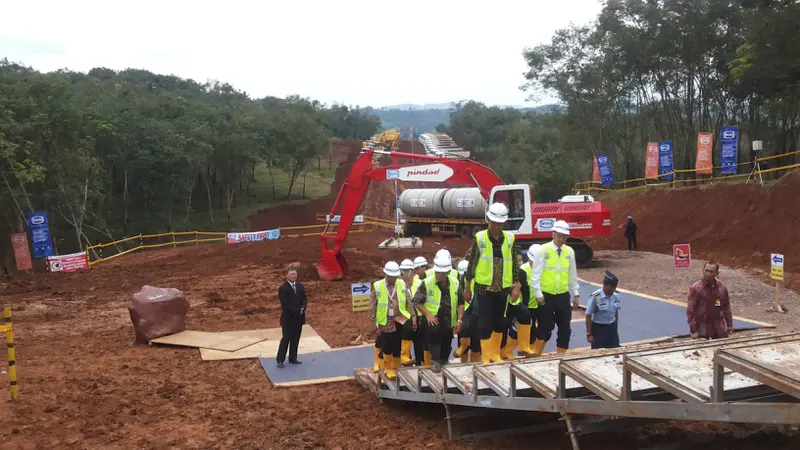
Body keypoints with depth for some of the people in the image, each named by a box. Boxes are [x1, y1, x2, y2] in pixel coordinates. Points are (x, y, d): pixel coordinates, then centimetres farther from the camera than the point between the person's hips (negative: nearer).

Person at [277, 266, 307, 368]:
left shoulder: (300, 286, 8)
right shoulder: (282, 288, -13)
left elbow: (305, 299, 5)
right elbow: (285, 304, -19)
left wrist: (302, 309, -14)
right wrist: (297, 311, -20)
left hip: (299, 317, 6)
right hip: (288, 318, -6)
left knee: (295, 339, 12)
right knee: (285, 339, -3)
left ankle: (292, 358, 22)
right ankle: (280, 360, 5)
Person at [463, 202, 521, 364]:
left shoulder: (509, 238, 1)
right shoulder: (479, 238, -7)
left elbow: (513, 263, 8)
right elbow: (472, 263, -2)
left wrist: (516, 285, 5)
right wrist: (467, 287, -1)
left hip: (502, 288, 3)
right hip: (484, 287, -3)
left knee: (500, 322, 13)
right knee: (485, 323, -1)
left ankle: (495, 353, 29)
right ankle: (486, 357, 9)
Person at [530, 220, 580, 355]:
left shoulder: (570, 251, 5)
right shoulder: (543, 250, -8)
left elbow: (573, 274, 11)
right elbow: (536, 274, -8)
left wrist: (576, 294, 11)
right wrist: (538, 294, -13)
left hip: (563, 296, 4)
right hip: (547, 296, -4)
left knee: (565, 329, 8)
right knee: (545, 328, 1)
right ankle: (535, 355, 17)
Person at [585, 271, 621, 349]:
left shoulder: (615, 296, -2)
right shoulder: (595, 297, -20)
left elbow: (616, 313, 12)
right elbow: (588, 316, -14)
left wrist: (616, 329, 17)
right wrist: (589, 334, -12)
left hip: (612, 328, 5)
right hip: (598, 329, -5)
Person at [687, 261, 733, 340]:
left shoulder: (722, 286, 2)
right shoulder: (695, 288, -11)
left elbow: (726, 306, 13)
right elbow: (690, 310, -10)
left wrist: (729, 324, 14)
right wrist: (693, 330, -13)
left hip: (720, 328, 4)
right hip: (702, 329, -4)